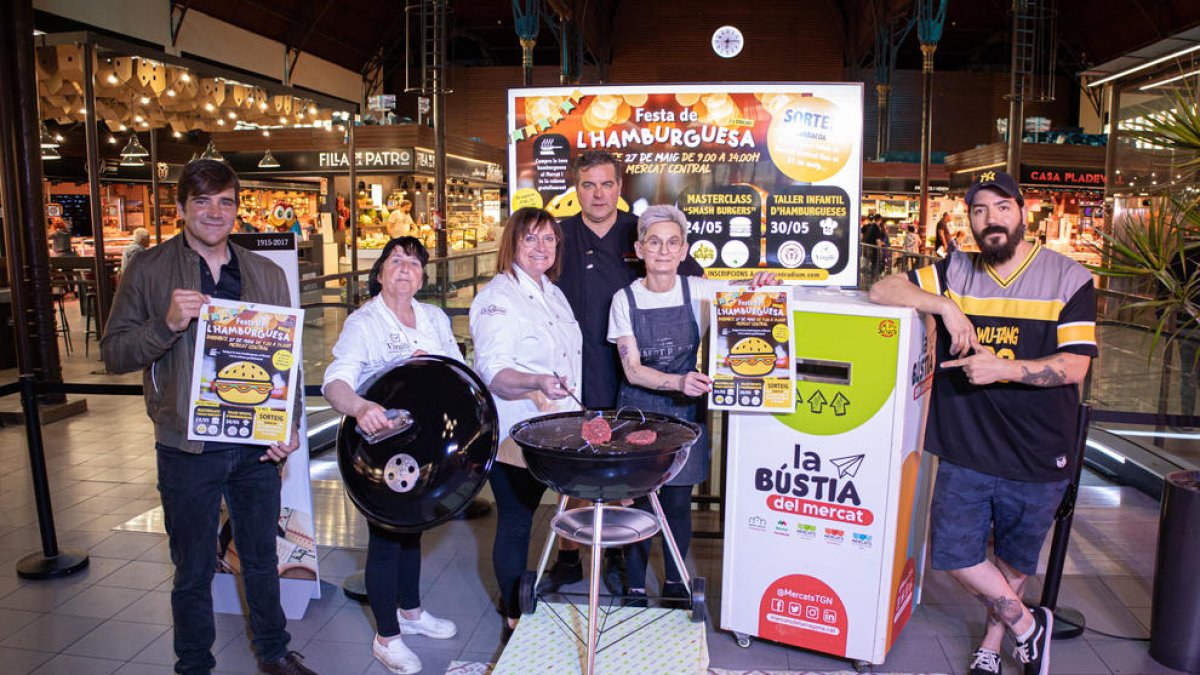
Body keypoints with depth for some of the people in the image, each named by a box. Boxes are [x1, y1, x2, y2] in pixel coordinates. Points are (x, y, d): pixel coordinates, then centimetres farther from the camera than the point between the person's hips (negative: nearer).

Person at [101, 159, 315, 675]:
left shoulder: (267, 275, 6)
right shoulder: (149, 271, -2)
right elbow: (114, 353, -3)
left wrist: (290, 425, 0)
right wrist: (168, 323, -21)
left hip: (257, 444, 3)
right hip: (187, 449, -2)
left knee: (262, 558, 18)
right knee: (194, 570, 12)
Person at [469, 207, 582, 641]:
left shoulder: (554, 294, 12)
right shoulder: (497, 297, -15)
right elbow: (493, 371, -24)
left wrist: (572, 416, 21)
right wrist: (539, 382, -41)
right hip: (512, 435, -7)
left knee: (524, 519, 18)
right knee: (515, 523, 4)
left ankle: (521, 605, 33)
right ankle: (513, 618, 20)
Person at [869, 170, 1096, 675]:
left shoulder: (1068, 278, -4)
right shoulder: (955, 272, 3)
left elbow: (1074, 366, -11)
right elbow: (881, 290, -4)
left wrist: (1003, 368, -26)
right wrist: (944, 305, -18)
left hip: (1038, 454, -1)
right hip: (965, 449, 2)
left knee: (1015, 558, 15)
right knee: (954, 551, 4)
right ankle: (1027, 626, 29)